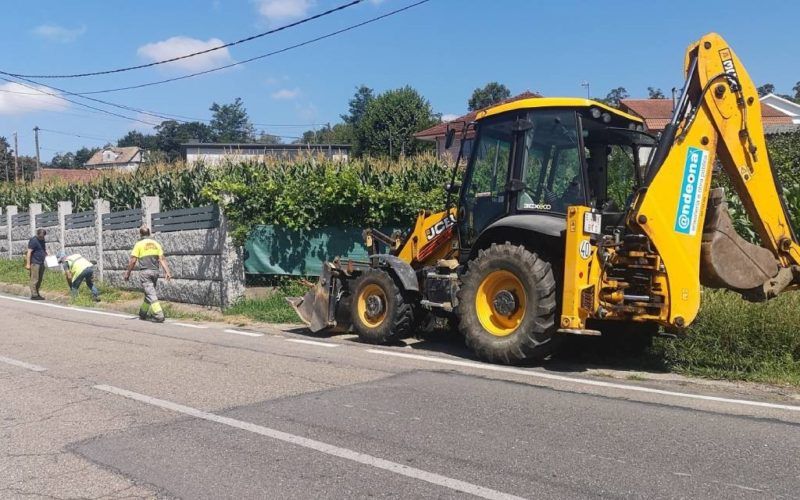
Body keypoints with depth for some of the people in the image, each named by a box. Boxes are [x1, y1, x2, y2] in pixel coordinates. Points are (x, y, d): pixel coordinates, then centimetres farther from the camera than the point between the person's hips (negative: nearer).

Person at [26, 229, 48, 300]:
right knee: (34, 279, -8)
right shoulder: (33, 241, -12)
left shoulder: (42, 240, 14)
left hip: (41, 262, 9)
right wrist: (28, 264, -18)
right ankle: (34, 295, -5)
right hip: (35, 263, -9)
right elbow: (29, 252, -15)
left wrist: (47, 255, 12)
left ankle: (37, 294, 19)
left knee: (40, 279, 12)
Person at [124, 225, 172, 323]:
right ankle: (143, 313, 31)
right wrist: (167, 271, 0)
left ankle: (159, 315, -18)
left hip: (145, 272, -5)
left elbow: (133, 260, -5)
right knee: (149, 293, 19)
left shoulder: (139, 244, -1)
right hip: (155, 271, 5)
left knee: (150, 294, -8)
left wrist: (127, 273, 3)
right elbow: (162, 259, 4)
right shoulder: (155, 243, 12)